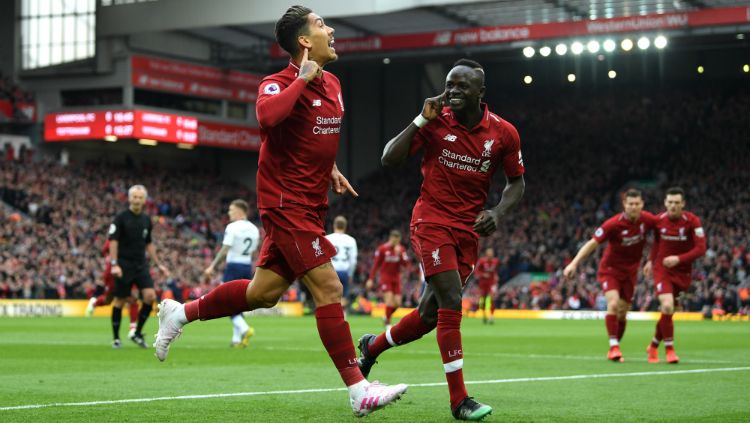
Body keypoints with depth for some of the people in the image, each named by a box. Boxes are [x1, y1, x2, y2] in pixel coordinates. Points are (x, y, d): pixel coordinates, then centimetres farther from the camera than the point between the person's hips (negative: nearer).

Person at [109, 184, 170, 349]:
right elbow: (113, 241, -10)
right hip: (124, 265, -4)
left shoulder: (146, 220, 10)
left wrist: (159, 264, 16)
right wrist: (114, 264, -20)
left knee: (150, 296, -11)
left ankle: (137, 333, 3)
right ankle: (116, 338, 13)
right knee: (120, 300, 1)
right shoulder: (121, 218, -6)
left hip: (141, 265, 4)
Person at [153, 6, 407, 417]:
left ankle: (181, 312, 28)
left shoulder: (332, 84, 12)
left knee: (264, 291, 12)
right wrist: (301, 79, -27)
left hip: (309, 205, 9)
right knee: (328, 289, -12)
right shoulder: (280, 83, -14)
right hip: (286, 202, -9)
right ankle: (358, 390, -9)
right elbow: (267, 116, -39)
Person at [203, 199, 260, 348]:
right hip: (247, 267, 7)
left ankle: (244, 329, -23)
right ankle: (237, 339, 11)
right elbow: (254, 253, 13)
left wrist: (212, 267, -11)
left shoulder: (232, 227, -10)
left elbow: (225, 250, -15)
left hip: (234, 267, -7)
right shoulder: (254, 229, 10)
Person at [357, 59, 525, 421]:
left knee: (431, 315, 8)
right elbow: (390, 159, -10)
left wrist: (498, 212, -8)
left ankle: (372, 346, 37)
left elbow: (516, 182, 10)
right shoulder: (436, 121, -7)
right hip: (431, 222, -4)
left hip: (467, 231, 4)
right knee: (451, 304, -18)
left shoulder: (504, 133, -2)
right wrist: (422, 120, -18)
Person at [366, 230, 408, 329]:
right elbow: (376, 265, -1)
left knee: (397, 303, 1)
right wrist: (371, 279, -4)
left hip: (396, 278, 4)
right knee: (390, 301, -17)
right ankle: (388, 324, -7)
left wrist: (399, 254, -20)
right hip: (385, 278, -4)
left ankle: (386, 318, 28)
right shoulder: (382, 249, -6)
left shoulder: (401, 249, 3)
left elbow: (405, 264, -7)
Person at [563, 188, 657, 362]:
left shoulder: (647, 220, -12)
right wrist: (574, 263, -28)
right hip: (610, 268, -4)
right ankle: (614, 347, -21)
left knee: (622, 313, 6)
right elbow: (592, 243, -20)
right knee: (613, 304, -24)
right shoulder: (614, 224, -23)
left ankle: (614, 350, 21)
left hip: (630, 271, 4)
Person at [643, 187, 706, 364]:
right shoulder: (659, 220, -5)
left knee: (667, 310, 7)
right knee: (667, 306, -20)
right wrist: (651, 261, 12)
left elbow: (701, 248, -17)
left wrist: (679, 259, -27)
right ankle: (669, 349, -8)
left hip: (682, 272, 0)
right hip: (662, 269, 0)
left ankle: (653, 346, 30)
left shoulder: (692, 221, -13)